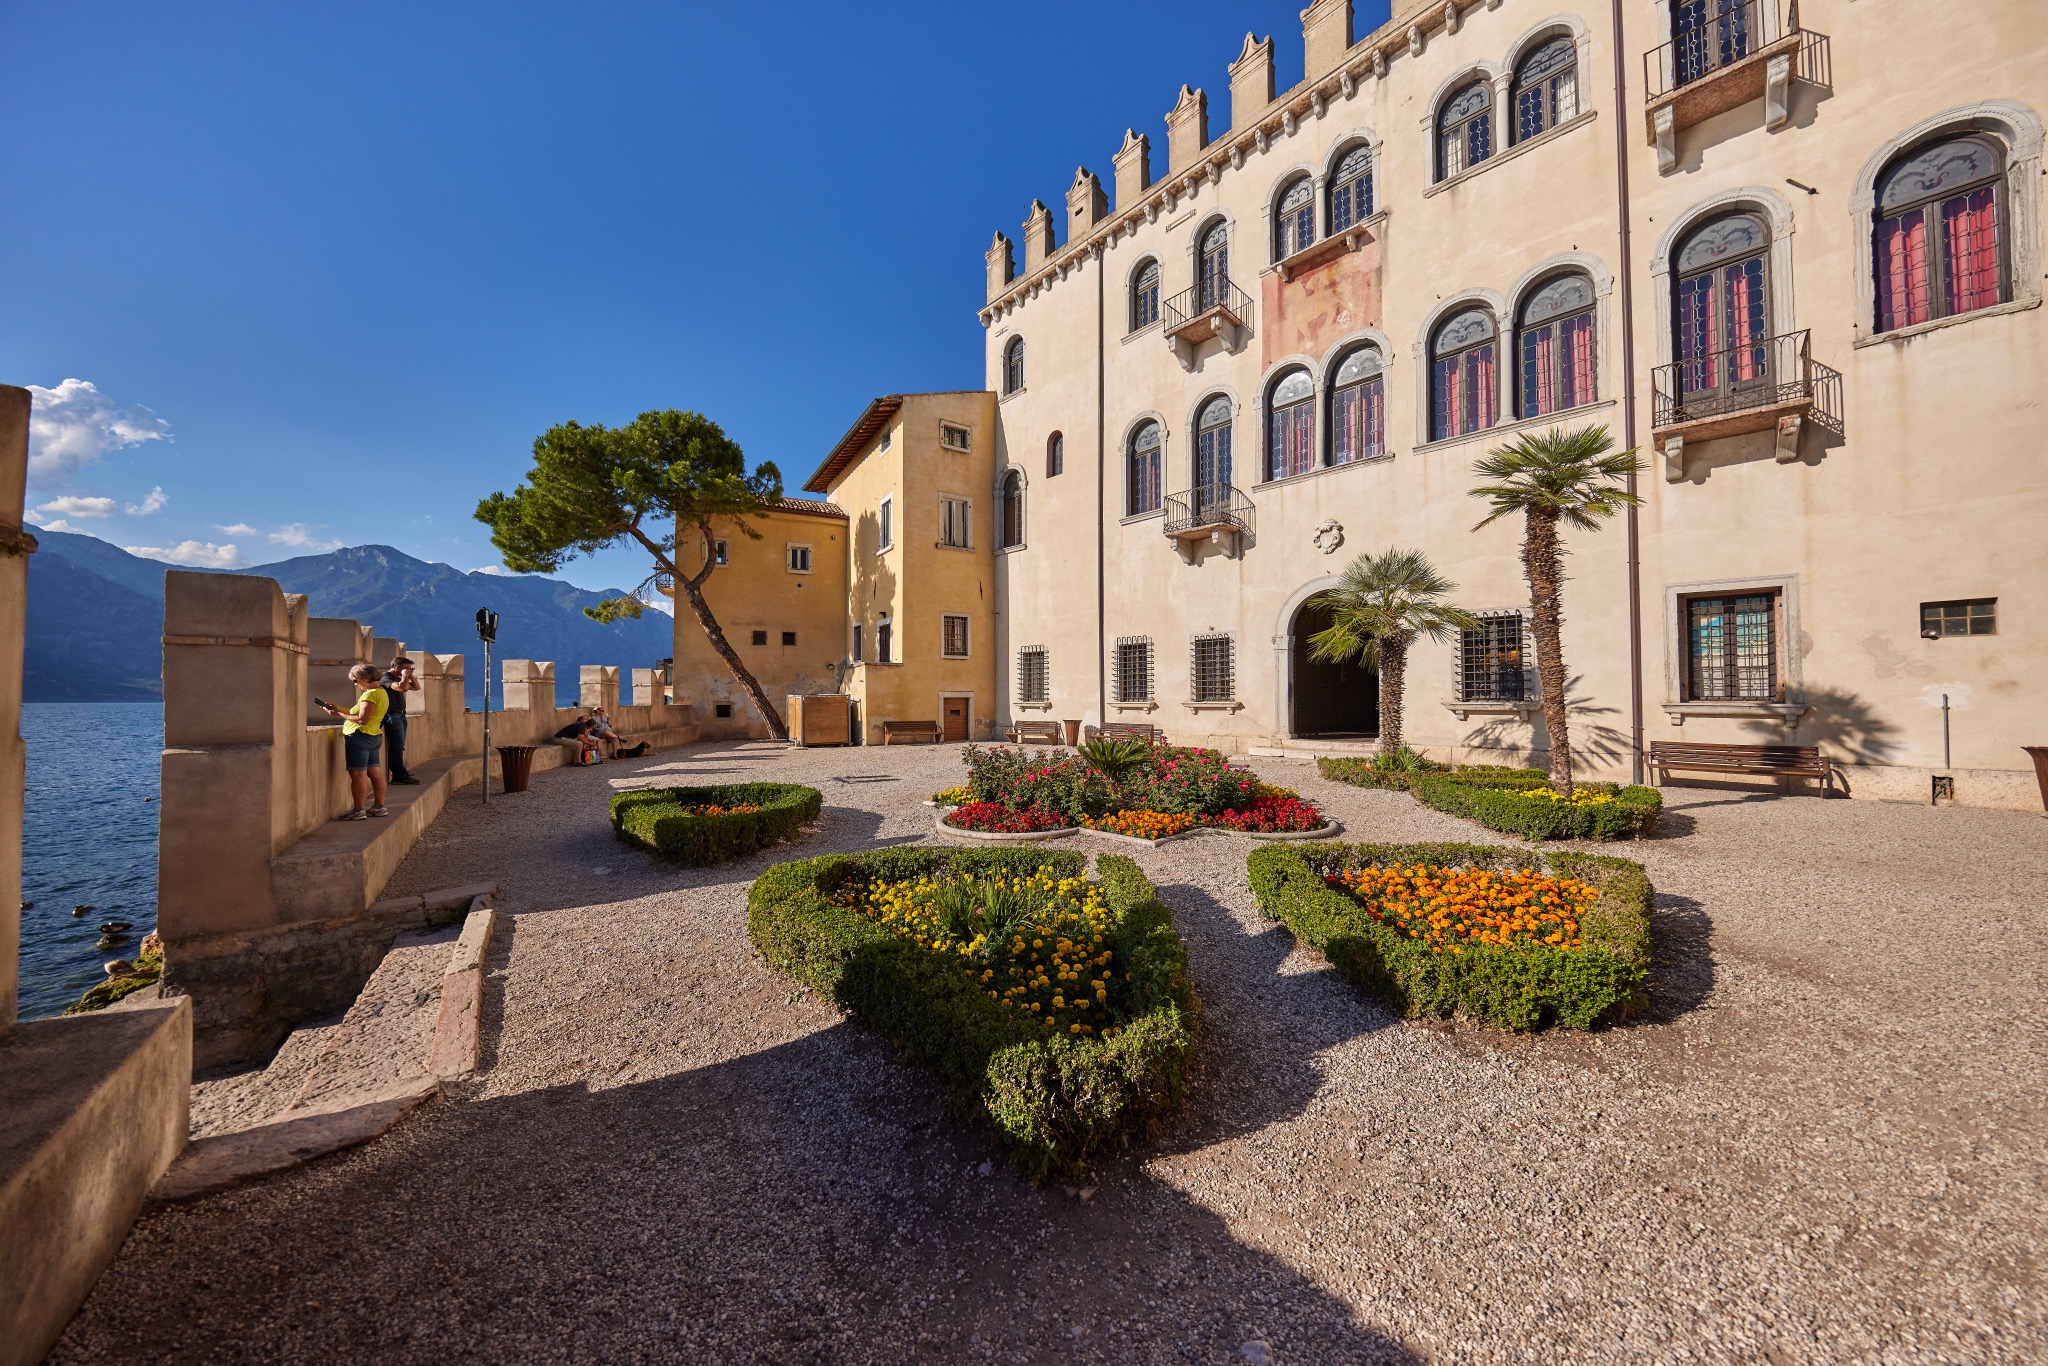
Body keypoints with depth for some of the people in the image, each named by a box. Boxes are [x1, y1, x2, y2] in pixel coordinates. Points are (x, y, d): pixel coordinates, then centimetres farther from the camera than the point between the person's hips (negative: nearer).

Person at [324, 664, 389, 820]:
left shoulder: (370, 694, -15)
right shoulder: (381, 692, 14)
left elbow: (362, 719, -21)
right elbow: (361, 712, 16)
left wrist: (339, 714, -11)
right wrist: (338, 708, 12)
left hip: (360, 737, -10)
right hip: (375, 736, 10)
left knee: (358, 775, -4)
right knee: (375, 773, 11)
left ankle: (358, 810, -1)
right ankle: (379, 806, 16)